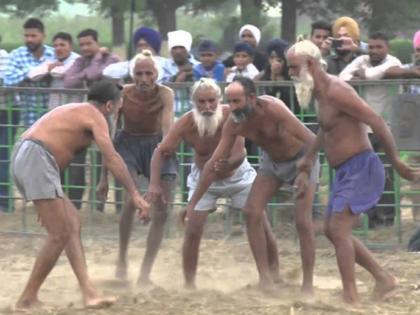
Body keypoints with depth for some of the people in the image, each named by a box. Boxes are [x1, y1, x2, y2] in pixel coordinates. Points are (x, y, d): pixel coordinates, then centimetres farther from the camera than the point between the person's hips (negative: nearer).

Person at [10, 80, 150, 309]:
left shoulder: (73, 112, 30)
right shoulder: (95, 116, 2)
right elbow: (111, 158, -12)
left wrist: (45, 204, 36)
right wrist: (135, 195, -17)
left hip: (22, 160, 10)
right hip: (36, 159, -10)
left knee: (72, 222, 10)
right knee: (59, 235, -6)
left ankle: (89, 292, 2)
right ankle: (28, 299, -1)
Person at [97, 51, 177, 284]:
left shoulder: (165, 94, -20)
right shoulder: (123, 94, -19)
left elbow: (168, 124, -36)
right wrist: (105, 177, -9)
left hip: (157, 145, 2)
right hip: (129, 144, -2)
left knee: (162, 211, -5)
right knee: (131, 200, -25)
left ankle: (146, 271, 4)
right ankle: (122, 259, -7)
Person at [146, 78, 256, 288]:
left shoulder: (231, 116, -32)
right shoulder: (186, 123, -28)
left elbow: (240, 154, -37)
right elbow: (161, 152, -24)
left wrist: (229, 163, -60)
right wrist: (154, 184, -37)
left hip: (237, 175, -1)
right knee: (192, 231, -7)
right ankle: (189, 283, 6)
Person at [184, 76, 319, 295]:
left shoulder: (272, 109, -35)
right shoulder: (233, 124, -18)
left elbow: (310, 140, -36)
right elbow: (213, 164, -10)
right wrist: (193, 203, -10)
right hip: (272, 160, 5)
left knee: (302, 221, -13)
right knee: (252, 211, -9)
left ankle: (308, 285, -3)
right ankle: (266, 276, -1)